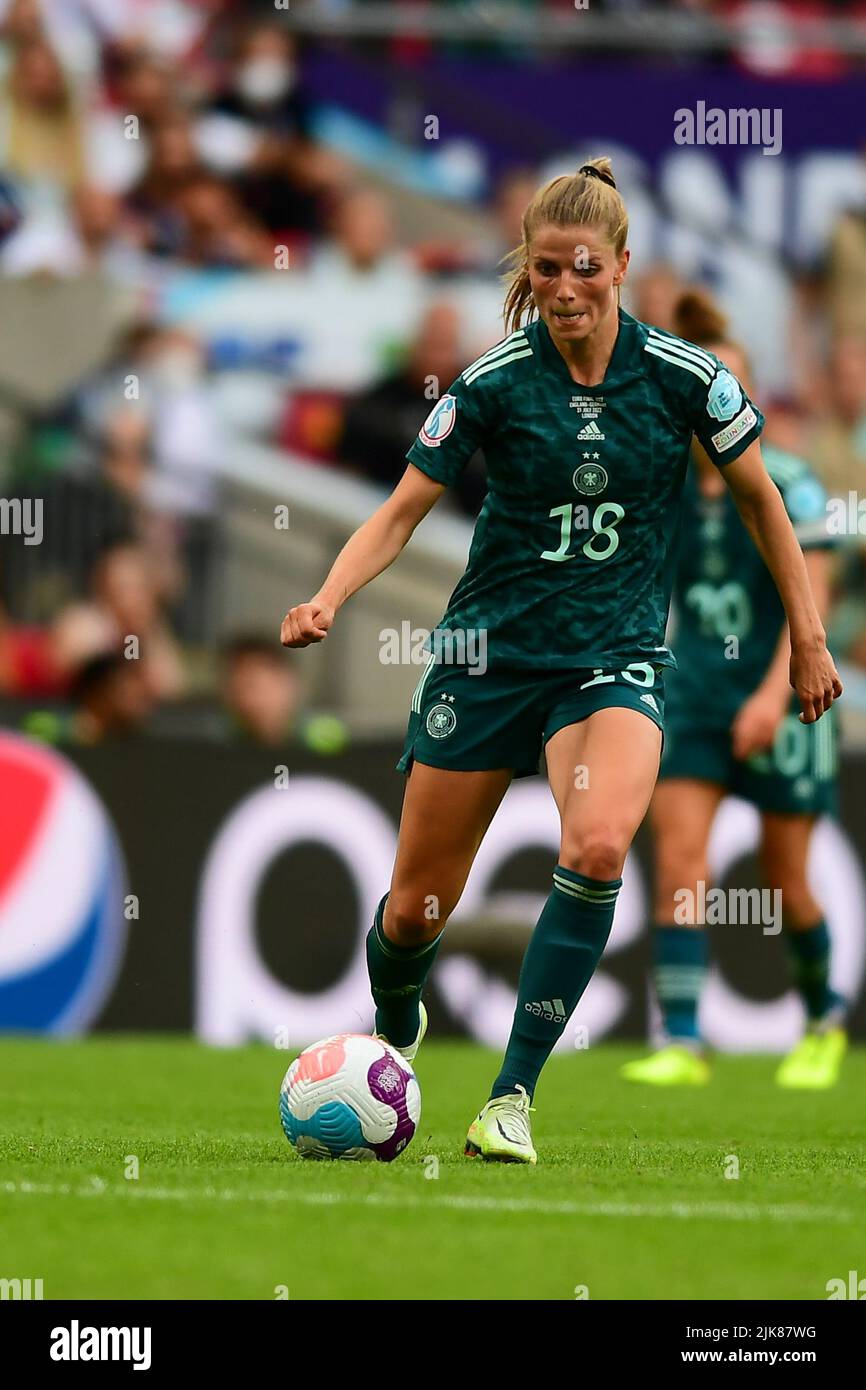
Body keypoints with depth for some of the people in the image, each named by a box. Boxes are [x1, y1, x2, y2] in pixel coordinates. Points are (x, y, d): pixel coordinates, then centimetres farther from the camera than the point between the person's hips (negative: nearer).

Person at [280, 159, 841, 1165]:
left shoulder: (685, 375, -7)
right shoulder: (493, 383, -9)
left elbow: (757, 496, 9)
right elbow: (402, 511, -5)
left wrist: (807, 638, 12)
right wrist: (326, 600, -23)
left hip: (615, 656, -1)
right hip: (489, 653, 1)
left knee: (597, 846, -31)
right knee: (417, 908, 5)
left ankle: (512, 1097, -22)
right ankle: (394, 1027, 42)